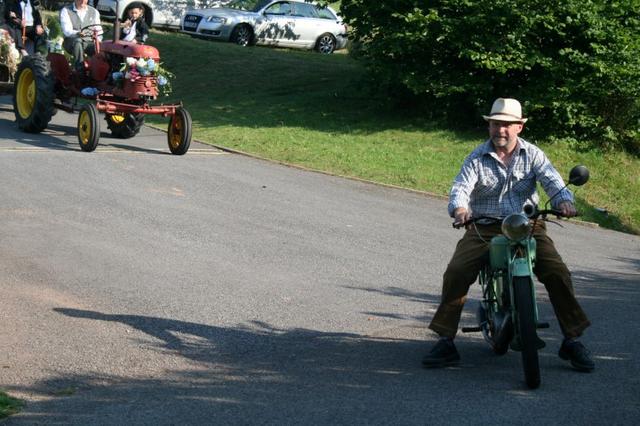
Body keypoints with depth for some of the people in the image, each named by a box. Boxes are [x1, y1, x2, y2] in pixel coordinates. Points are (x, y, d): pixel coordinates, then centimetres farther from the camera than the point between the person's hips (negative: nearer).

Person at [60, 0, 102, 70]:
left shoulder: (94, 12, 14)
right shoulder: (65, 11, 3)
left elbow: (99, 32, 9)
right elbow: (67, 31, -12)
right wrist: (77, 33, -34)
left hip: (89, 43, 2)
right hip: (71, 43, -2)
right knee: (77, 41, -38)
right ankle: (80, 69, -47)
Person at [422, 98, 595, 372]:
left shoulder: (532, 154, 5)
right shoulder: (477, 159, 3)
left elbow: (552, 181, -8)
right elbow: (461, 187, -11)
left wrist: (564, 201, -32)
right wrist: (459, 209, -36)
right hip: (484, 227, 0)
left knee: (557, 273, -18)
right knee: (455, 273, -20)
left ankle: (572, 341, -4)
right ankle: (445, 342, -10)